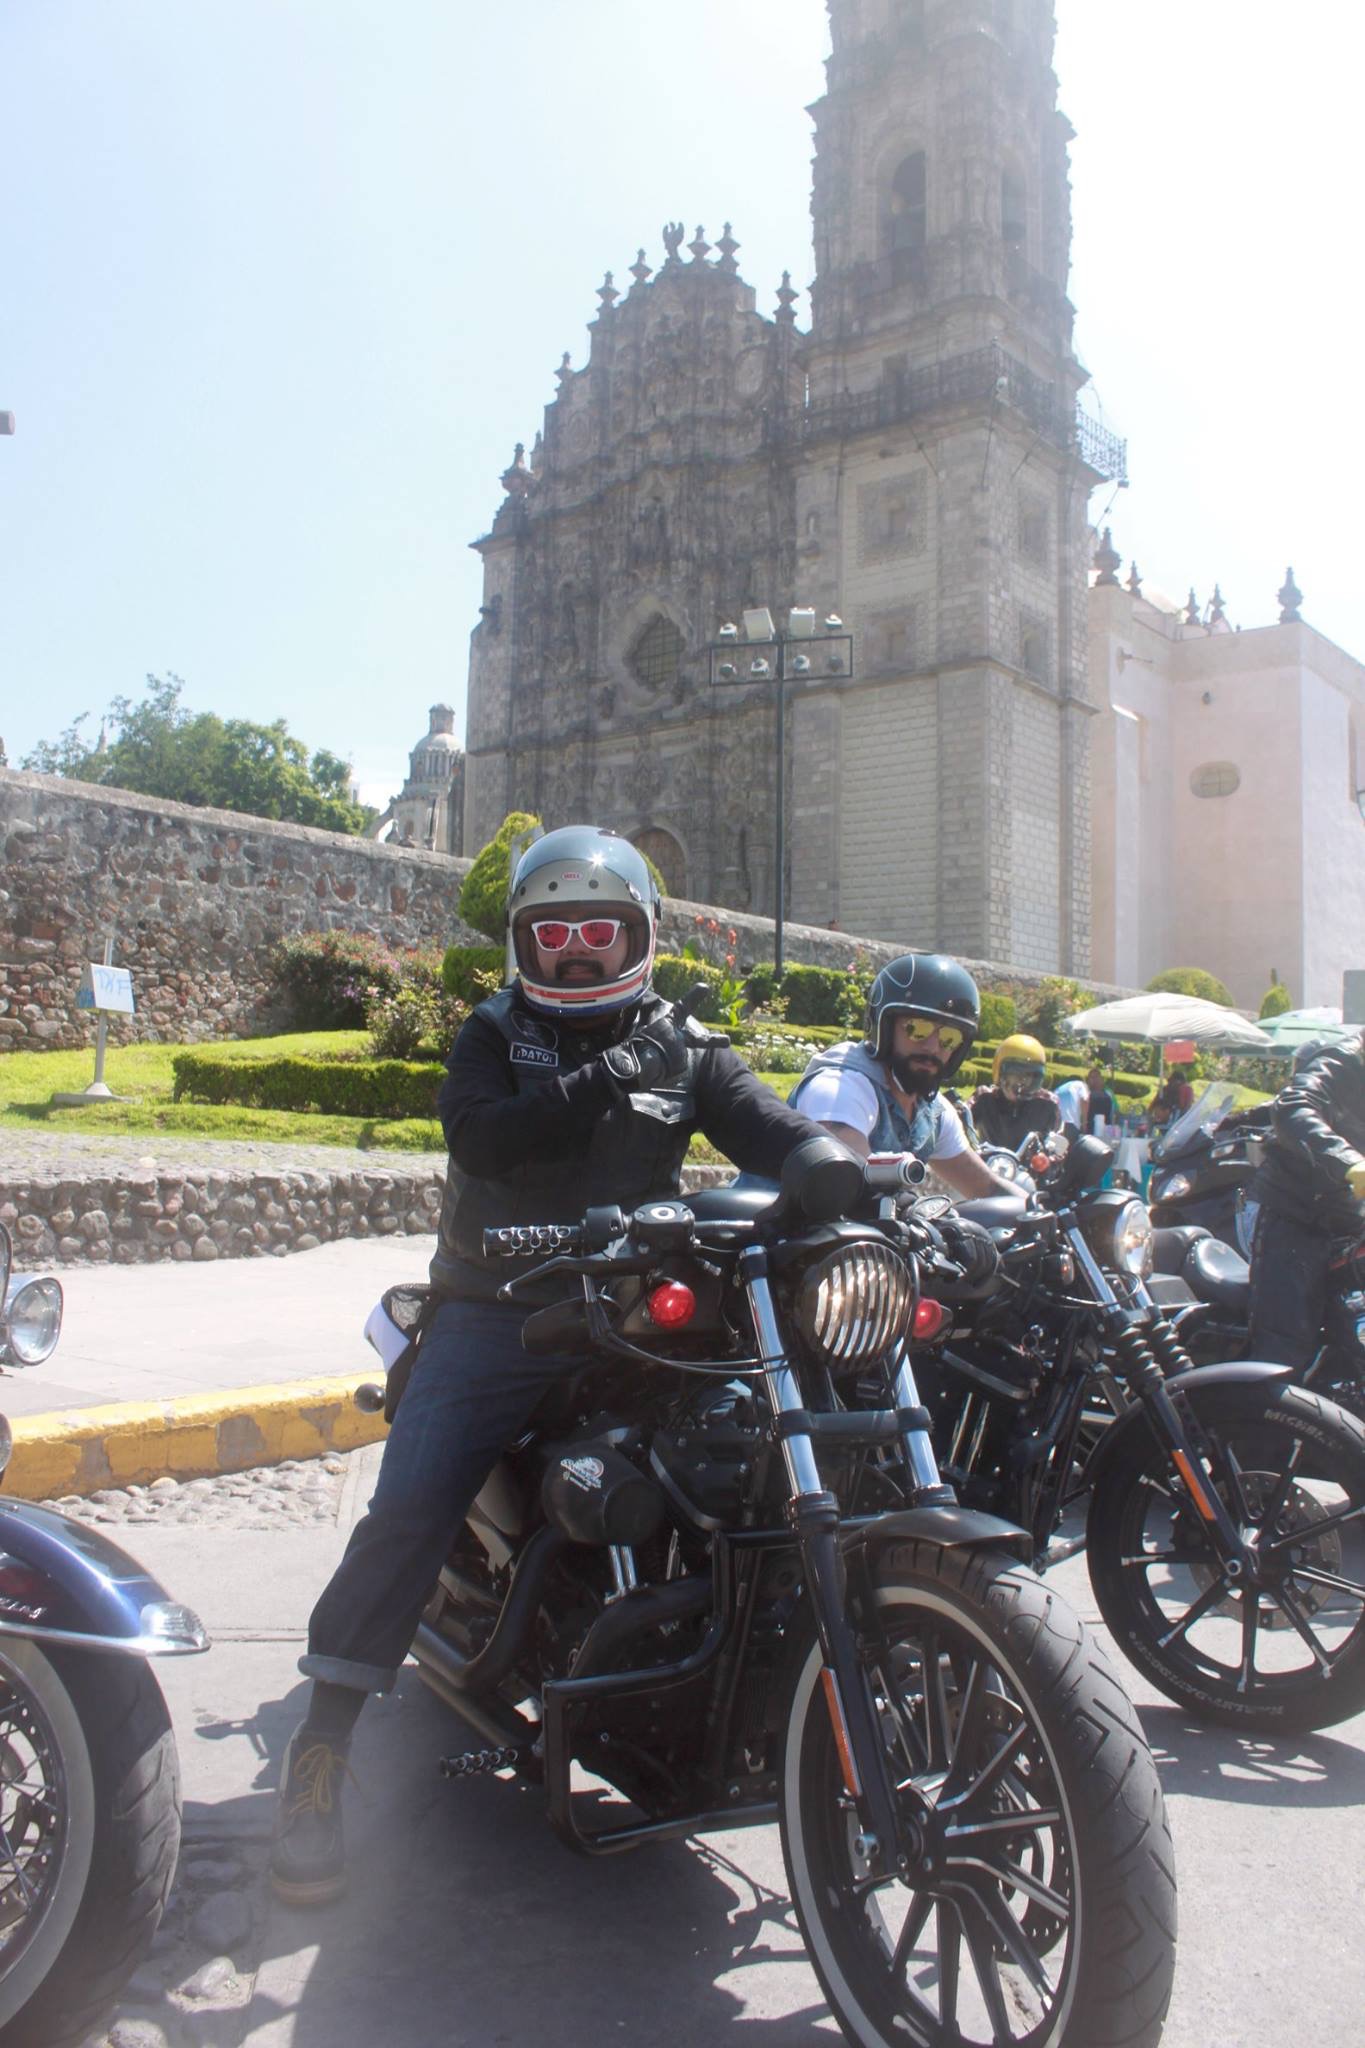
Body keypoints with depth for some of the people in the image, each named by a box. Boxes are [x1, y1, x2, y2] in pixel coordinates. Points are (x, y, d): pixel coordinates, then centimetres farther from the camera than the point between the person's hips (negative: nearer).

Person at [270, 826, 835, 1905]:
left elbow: (767, 1125, -7)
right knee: (409, 1510, -15)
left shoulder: (684, 1050, 11)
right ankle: (322, 1750, -4)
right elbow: (482, 1136, -13)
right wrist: (605, 1084, -19)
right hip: (497, 1317, -2)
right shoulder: (494, 1035, 7)